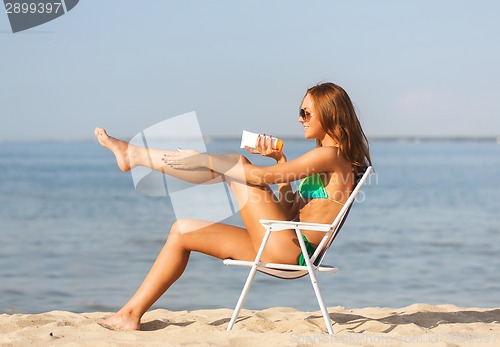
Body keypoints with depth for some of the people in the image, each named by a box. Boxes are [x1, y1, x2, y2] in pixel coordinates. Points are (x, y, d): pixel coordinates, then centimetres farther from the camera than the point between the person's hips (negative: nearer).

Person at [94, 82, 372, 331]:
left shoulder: (330, 155, -12)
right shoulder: (327, 158, 20)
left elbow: (261, 178, -18)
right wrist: (280, 160, 16)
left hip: (290, 251, -10)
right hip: (284, 251, 10)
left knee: (233, 163, -7)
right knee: (182, 231, 12)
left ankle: (134, 155, 5)